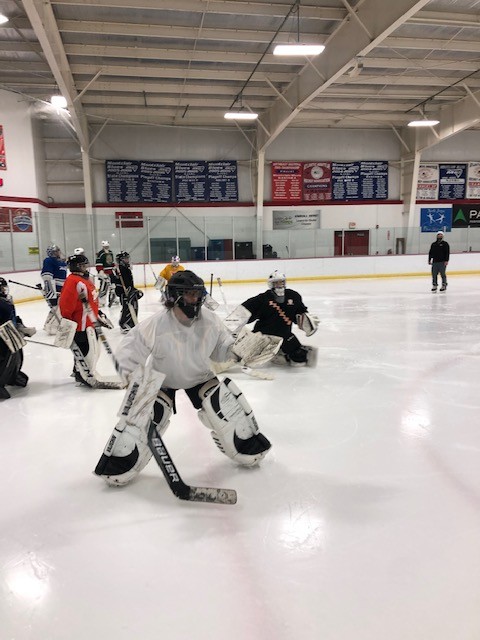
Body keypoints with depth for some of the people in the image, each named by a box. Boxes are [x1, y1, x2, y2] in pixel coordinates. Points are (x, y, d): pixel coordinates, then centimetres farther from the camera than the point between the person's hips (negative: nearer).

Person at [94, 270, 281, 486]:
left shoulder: (210, 320, -19)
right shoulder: (155, 324, -31)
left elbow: (221, 349, -6)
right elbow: (129, 351, -21)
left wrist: (241, 347, -25)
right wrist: (138, 380, -29)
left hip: (199, 376, 3)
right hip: (161, 380, -2)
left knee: (230, 407, -9)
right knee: (141, 418, -16)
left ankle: (247, 446, 18)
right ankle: (118, 465, 6)